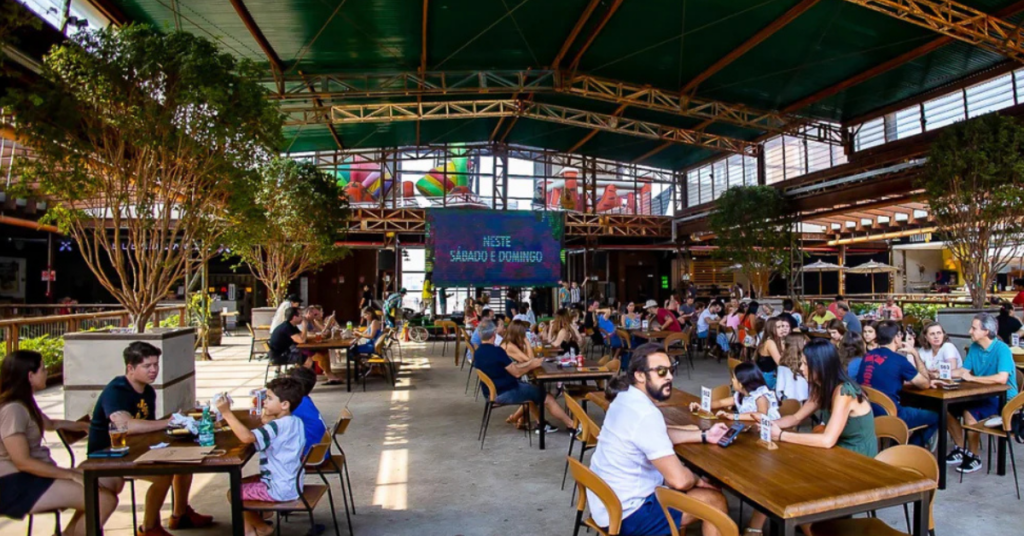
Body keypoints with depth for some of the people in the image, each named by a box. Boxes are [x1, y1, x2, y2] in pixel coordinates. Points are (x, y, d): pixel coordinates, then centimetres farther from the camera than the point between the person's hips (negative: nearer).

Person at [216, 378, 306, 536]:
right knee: (240, 483, 23)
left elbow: (247, 437, -40)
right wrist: (268, 422, -6)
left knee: (233, 493, 5)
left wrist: (226, 412, -35)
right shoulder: (295, 421, 2)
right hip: (290, 482, 10)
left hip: (280, 489, -10)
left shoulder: (278, 426, -27)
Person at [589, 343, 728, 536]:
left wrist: (704, 435, 9)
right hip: (626, 513, -9)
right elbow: (679, 479, -26)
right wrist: (698, 481, -4)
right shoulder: (645, 414, -28)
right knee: (715, 500, 2)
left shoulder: (628, 397, 1)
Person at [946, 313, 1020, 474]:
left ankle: (974, 457, -8)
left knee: (969, 413, -28)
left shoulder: (1002, 349, -19)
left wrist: (972, 378, -24)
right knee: (949, 408, -4)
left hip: (1003, 398, -7)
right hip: (983, 395, 7)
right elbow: (963, 371, 6)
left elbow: (1002, 379, -32)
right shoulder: (974, 347, 2)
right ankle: (960, 449, 13)